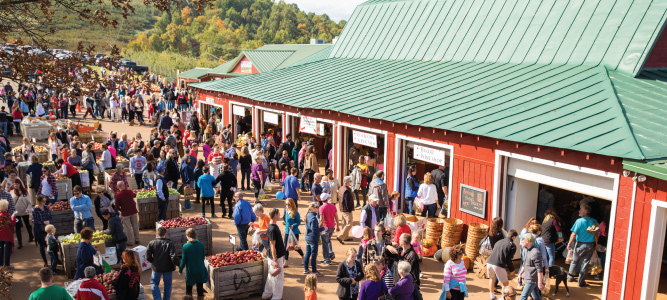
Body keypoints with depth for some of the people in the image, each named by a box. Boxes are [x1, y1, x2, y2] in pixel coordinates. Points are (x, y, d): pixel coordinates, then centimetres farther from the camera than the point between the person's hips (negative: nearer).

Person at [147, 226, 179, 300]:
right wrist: (174, 265, -6)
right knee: (167, 285, 17)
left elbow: (148, 257, -10)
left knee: (154, 283, 17)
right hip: (168, 268, 0)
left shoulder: (151, 243, -8)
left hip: (156, 268, 1)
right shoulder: (170, 243, -14)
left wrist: (153, 262, 8)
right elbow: (173, 257, -20)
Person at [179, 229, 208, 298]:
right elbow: (203, 257, 3)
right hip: (200, 270, 2)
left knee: (188, 290, 16)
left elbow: (184, 260, -9)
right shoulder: (201, 244, -8)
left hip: (190, 270, -2)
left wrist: (180, 270, 6)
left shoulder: (185, 246, -15)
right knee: (200, 289, 15)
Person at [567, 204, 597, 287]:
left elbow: (574, 234, -14)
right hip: (590, 245, 2)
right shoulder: (594, 221, -2)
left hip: (580, 245, -2)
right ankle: (581, 282, 13)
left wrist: (569, 243, -4)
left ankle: (570, 276, 29)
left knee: (575, 261, 15)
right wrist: (595, 245, 15)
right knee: (585, 263, 8)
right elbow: (596, 235, 4)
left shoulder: (579, 221, -14)